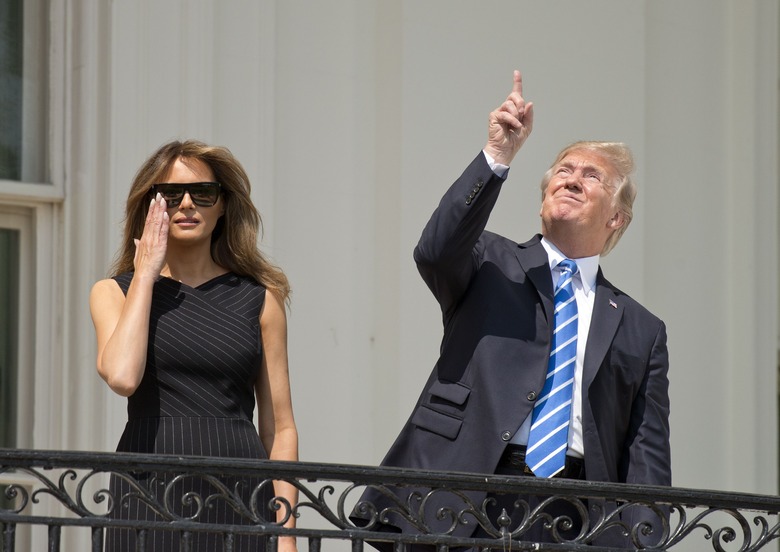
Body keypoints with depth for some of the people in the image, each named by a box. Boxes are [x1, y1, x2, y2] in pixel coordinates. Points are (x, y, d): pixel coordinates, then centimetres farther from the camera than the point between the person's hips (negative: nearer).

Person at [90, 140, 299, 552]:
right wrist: (145, 274, -3)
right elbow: (122, 376, -13)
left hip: (238, 493, 1)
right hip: (150, 496, 0)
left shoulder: (259, 298, 9)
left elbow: (279, 428, 8)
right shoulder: (115, 292, 9)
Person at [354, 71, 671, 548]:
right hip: (465, 509, -1)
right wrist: (498, 156, -16)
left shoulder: (641, 331, 19)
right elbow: (435, 251, -8)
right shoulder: (493, 266, 16)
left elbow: (647, 456, 13)